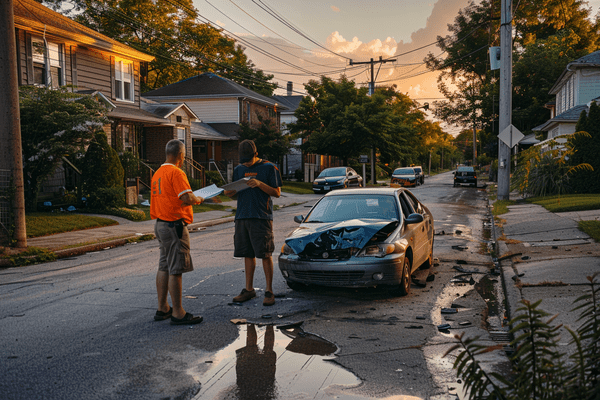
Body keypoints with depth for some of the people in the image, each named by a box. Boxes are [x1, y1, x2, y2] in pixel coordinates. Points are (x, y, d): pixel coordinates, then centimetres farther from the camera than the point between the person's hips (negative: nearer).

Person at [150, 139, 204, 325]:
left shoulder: (158, 173, 14)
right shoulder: (176, 173, -15)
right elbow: (187, 198, -23)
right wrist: (198, 199, -3)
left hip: (161, 224, 10)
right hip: (174, 225, -10)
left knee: (164, 267, 14)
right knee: (176, 269, -6)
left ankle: (162, 308, 22)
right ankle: (178, 313, -1)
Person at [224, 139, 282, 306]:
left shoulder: (269, 168, -1)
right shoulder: (239, 169, 15)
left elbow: (277, 192, -4)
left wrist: (259, 184, -18)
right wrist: (229, 192, -4)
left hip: (261, 217, -5)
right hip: (242, 217, 5)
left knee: (265, 254, -4)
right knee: (248, 254, 10)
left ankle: (269, 291, 3)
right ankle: (249, 289, 19)